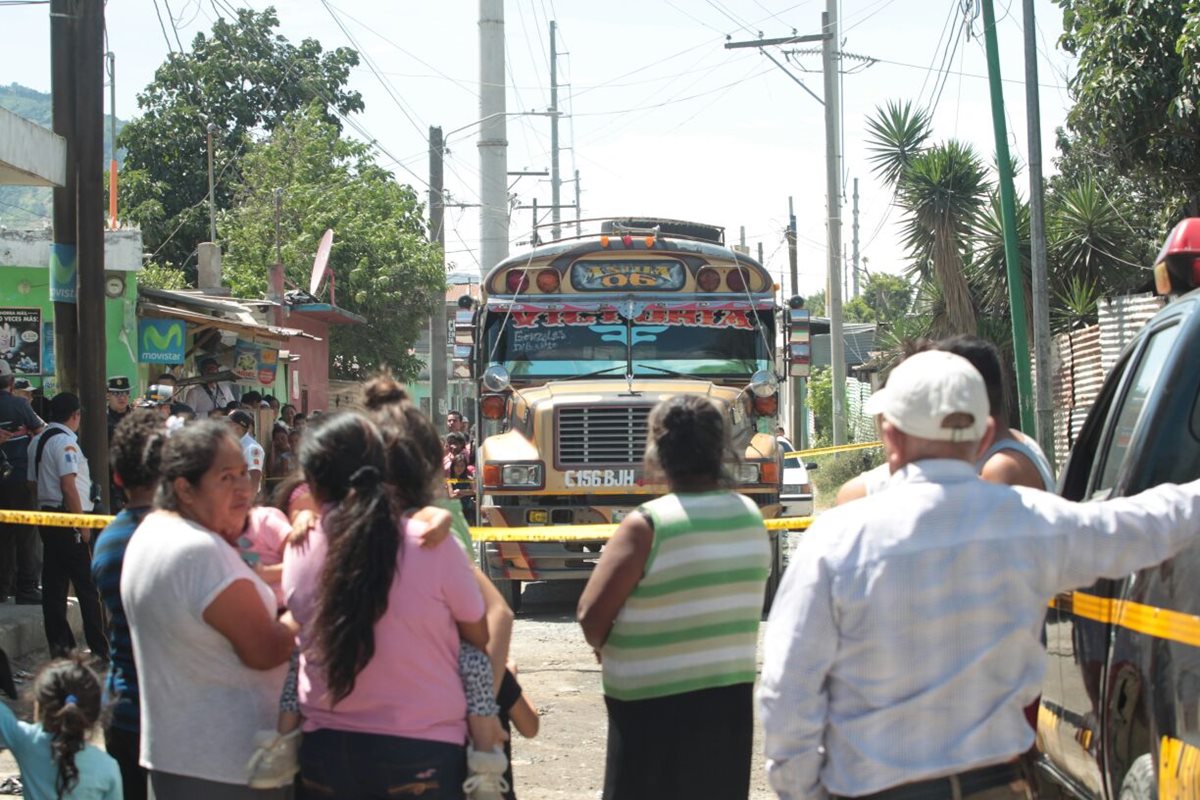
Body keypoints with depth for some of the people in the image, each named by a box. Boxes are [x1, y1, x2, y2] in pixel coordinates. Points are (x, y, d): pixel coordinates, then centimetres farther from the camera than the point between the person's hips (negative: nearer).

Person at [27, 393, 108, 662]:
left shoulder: (37, 441, 13)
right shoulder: (65, 441, -14)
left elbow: (33, 481, 17)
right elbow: (68, 485, -19)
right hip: (68, 519, -9)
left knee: (54, 583, 9)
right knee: (88, 586, -4)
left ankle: (59, 643, 12)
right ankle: (99, 649, -3)